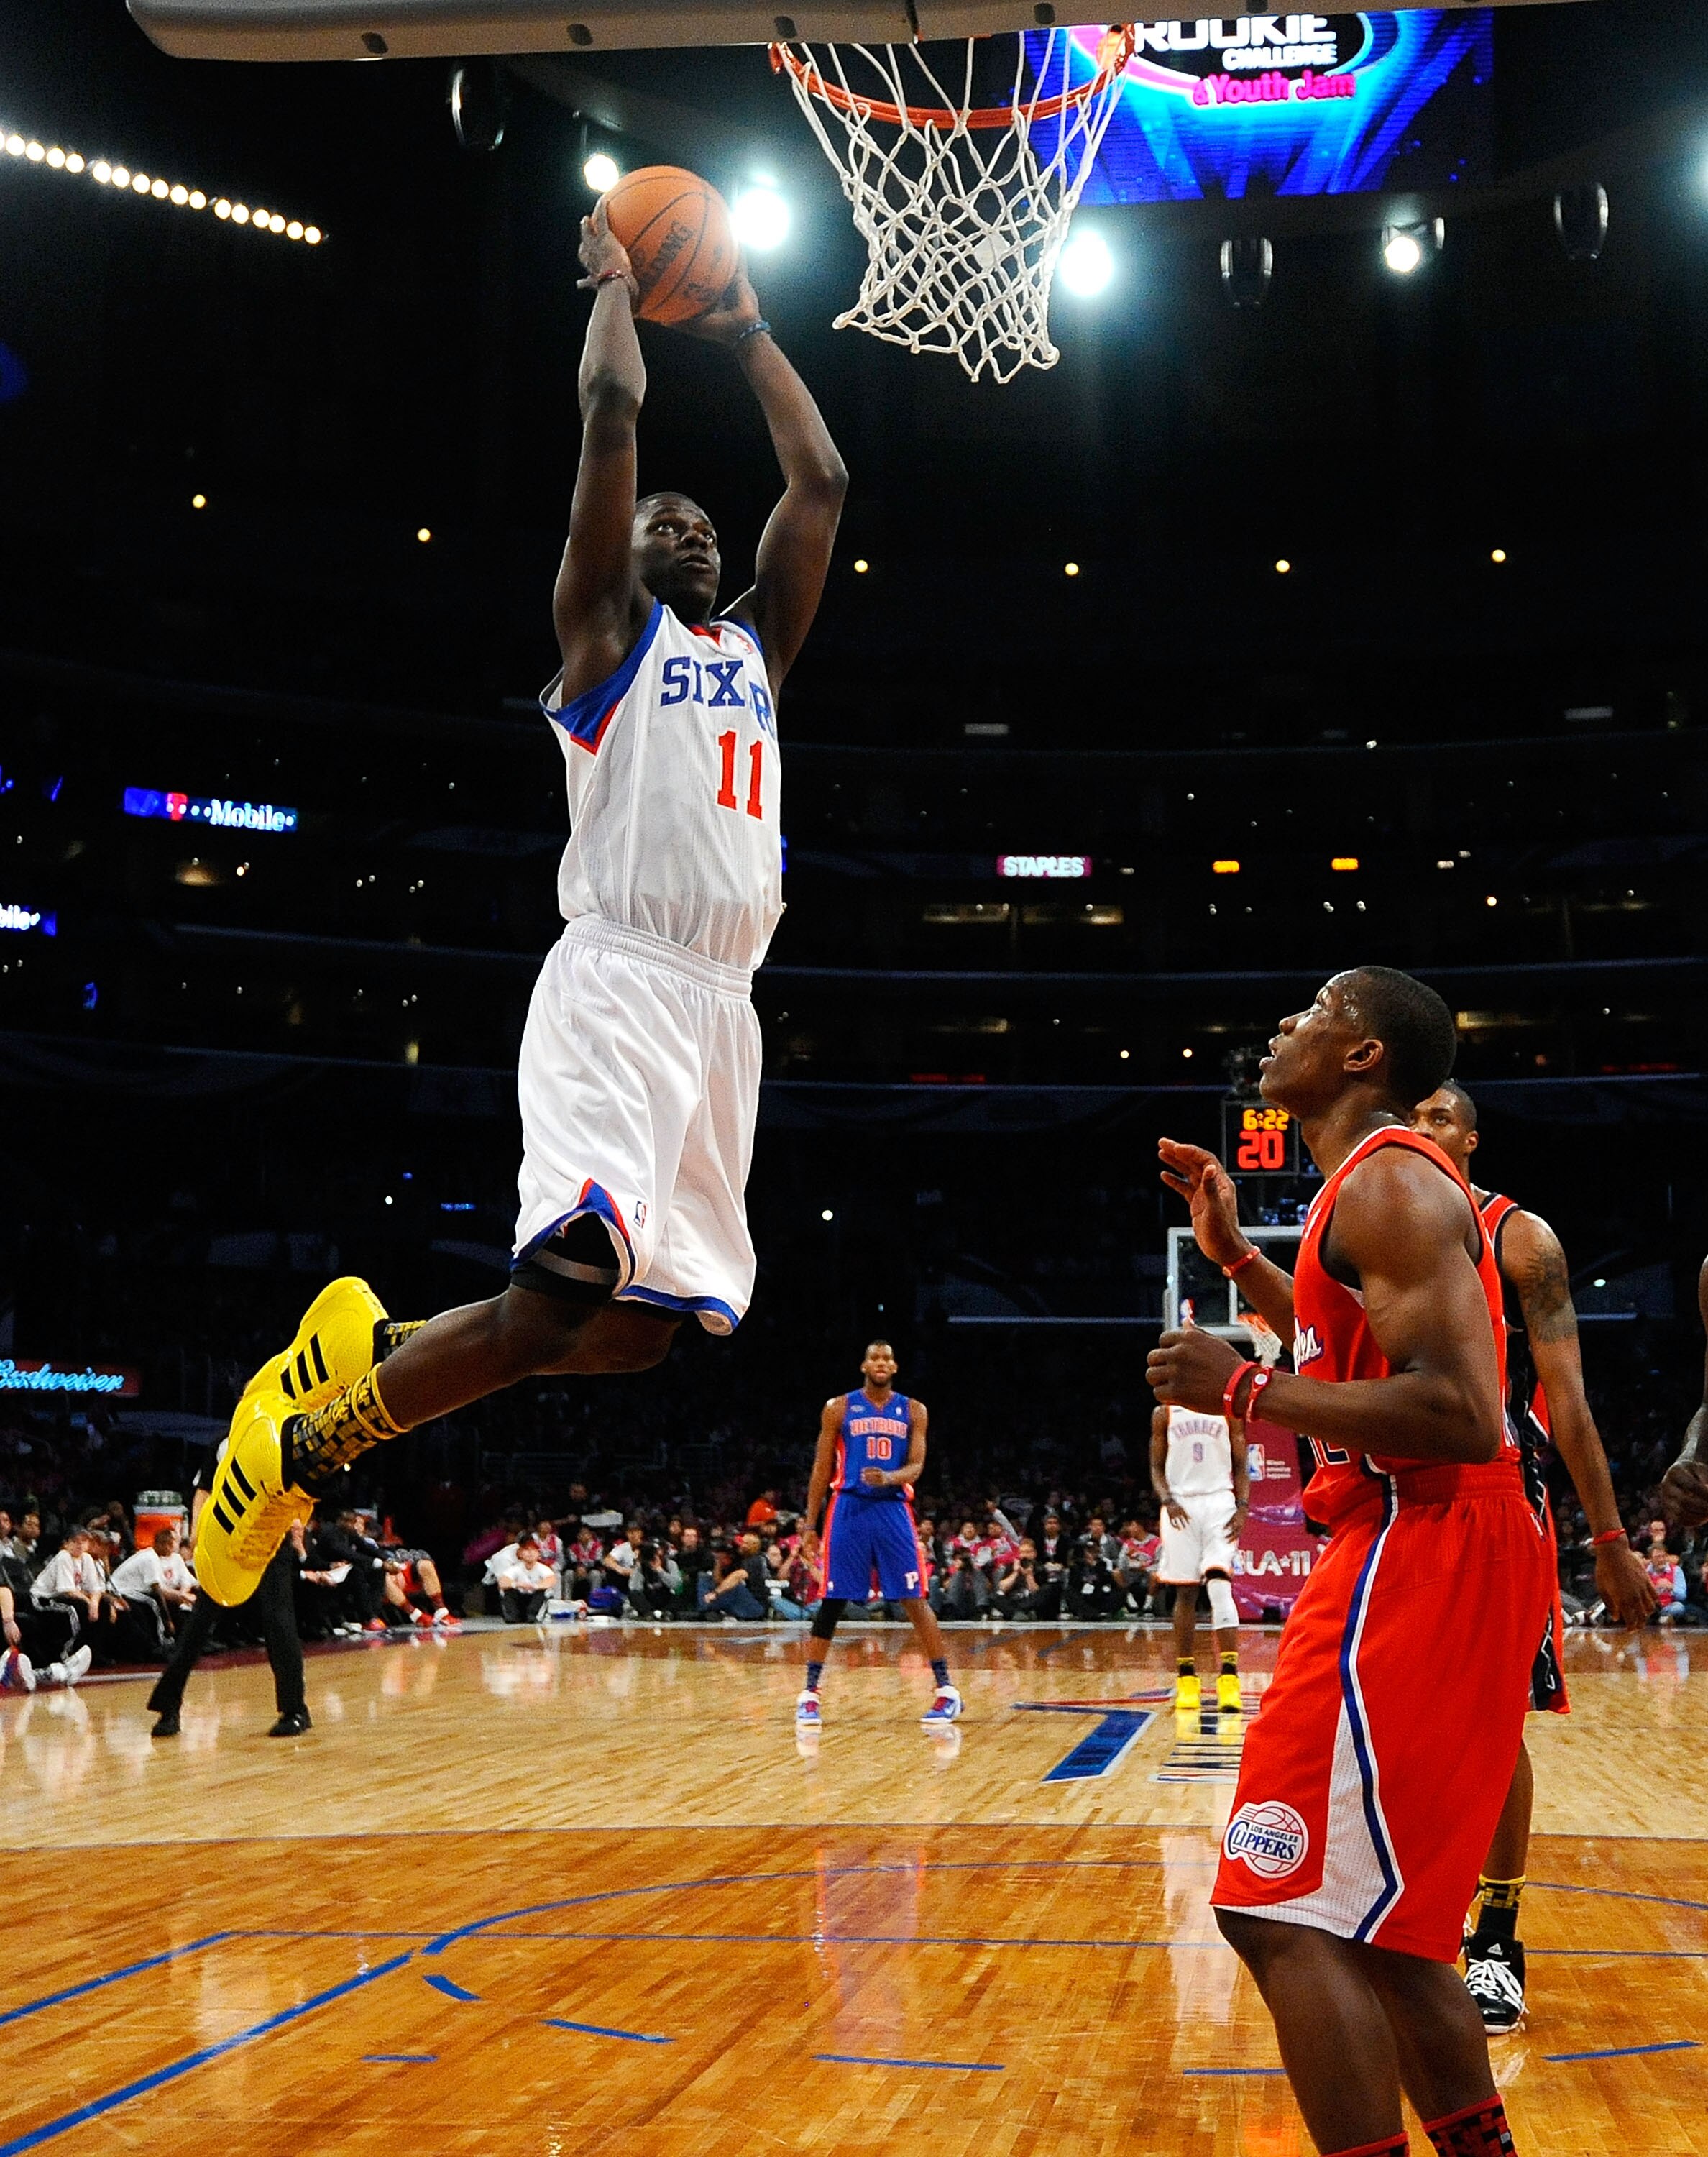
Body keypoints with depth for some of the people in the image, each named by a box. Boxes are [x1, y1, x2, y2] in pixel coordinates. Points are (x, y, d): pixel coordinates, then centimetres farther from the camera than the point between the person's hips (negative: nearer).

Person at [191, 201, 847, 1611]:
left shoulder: (759, 647, 26)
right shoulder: (608, 625, 10)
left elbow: (822, 478, 26)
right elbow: (613, 407, 2)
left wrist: (746, 334, 31)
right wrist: (615, 283, 18)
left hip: (723, 1005, 7)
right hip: (619, 982, -7)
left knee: (650, 1324, 1)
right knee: (562, 1299, -21)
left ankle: (373, 1352, 20)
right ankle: (299, 1444, -1)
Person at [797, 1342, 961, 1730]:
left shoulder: (913, 1411, 8)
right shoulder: (838, 1408, 5)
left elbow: (915, 1467, 0)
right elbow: (822, 1470, 7)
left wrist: (889, 1477, -23)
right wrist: (810, 1524, 3)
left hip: (893, 1511, 1)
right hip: (849, 1510, 0)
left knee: (915, 1601, -4)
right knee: (832, 1603, 0)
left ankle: (946, 1690, 1)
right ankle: (810, 1694, 8)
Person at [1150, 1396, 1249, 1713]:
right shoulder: (1164, 1414, 8)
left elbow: (1240, 1466, 8)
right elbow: (1157, 1467, 8)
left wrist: (1243, 1507, -6)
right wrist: (1167, 1501, -10)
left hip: (1219, 1501, -1)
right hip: (1180, 1505, 1)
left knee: (1219, 1585, -16)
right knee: (1185, 1593, 4)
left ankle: (1229, 1678, -20)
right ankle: (1186, 1678, 12)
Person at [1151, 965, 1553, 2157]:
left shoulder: (1385, 1182, -13)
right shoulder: (1391, 1180, 19)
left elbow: (1462, 1414, -24)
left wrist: (1244, 1389, -19)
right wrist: (1237, 1255, 26)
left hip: (1423, 1555, -11)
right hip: (1432, 1554, 11)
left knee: (1285, 1912, -12)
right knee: (1385, 1922, 19)